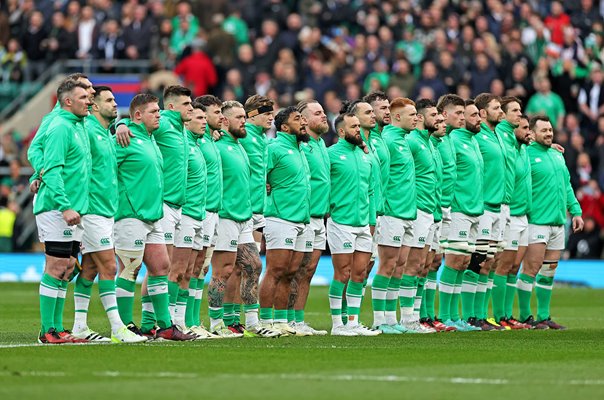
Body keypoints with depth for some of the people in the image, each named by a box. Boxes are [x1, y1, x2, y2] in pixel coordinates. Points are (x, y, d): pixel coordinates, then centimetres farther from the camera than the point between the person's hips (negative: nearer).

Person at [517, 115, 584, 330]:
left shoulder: (557, 155, 17)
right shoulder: (526, 155, -8)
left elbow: (567, 185, 21)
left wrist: (575, 211, 14)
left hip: (558, 221, 8)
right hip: (536, 221, -8)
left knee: (549, 271, 10)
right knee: (531, 269, -8)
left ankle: (543, 316, 15)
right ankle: (525, 316, -2)